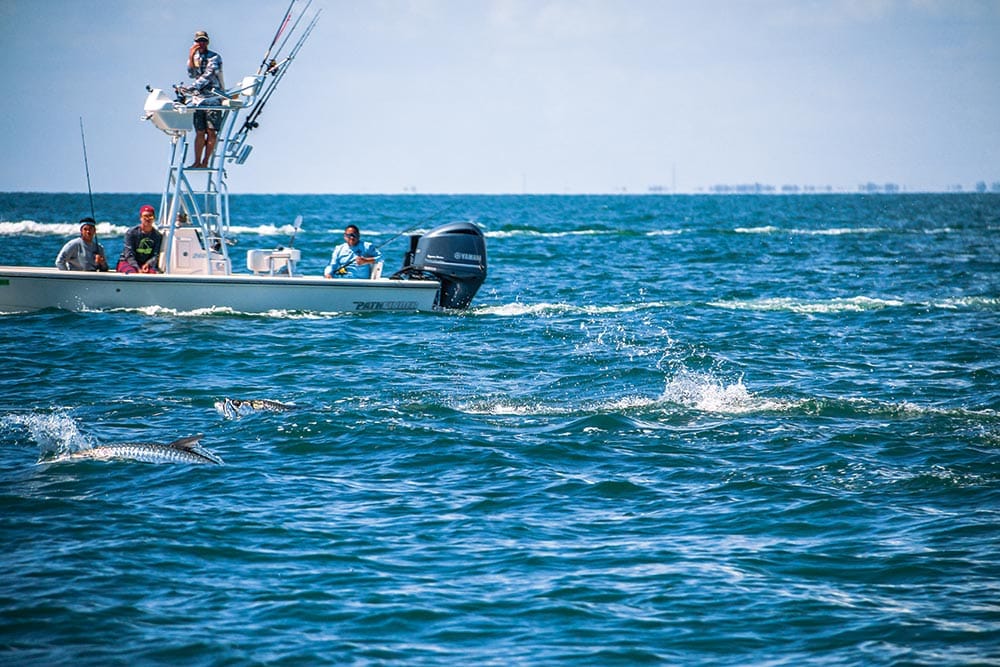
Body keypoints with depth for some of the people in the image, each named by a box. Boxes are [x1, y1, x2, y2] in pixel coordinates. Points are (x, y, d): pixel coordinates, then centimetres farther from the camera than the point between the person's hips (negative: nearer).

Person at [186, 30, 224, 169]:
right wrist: (191, 57, -12)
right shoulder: (195, 57, 15)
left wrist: (193, 87, -27)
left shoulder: (215, 58, -3)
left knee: (211, 131, -9)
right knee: (199, 132, 0)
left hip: (214, 97, -4)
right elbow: (191, 74, 0)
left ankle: (205, 162, -6)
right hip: (199, 97, 4)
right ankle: (197, 162, 1)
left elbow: (208, 75, -16)